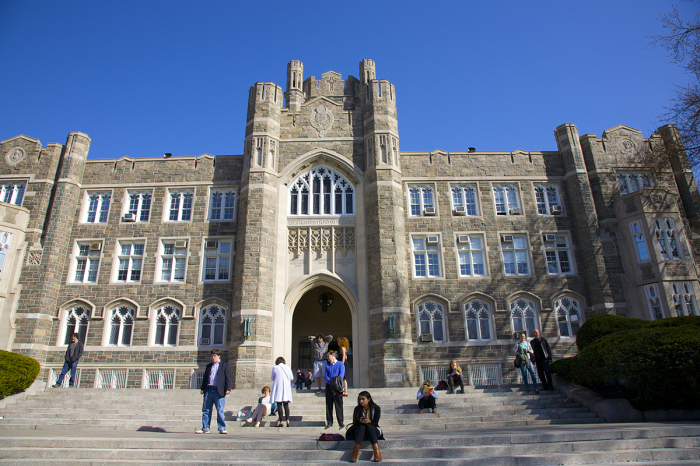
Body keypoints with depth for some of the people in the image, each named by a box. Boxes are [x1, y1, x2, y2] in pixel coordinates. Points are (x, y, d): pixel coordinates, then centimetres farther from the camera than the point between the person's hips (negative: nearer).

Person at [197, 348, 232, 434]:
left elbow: (228, 378, 0)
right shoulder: (208, 366, 18)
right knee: (206, 410, 7)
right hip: (208, 390, 5)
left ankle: (222, 428, 2)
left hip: (219, 391, -5)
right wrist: (202, 388, 9)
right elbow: (205, 378, 19)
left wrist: (228, 389, -9)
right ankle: (205, 428, 16)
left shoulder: (224, 366, 5)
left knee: (220, 410, -4)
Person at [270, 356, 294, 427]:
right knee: (286, 405, 8)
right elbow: (291, 378, 8)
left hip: (278, 387, -2)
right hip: (286, 388, 2)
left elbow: (272, 378, 7)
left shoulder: (275, 368, -2)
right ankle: (287, 421, -2)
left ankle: (281, 422, -1)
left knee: (279, 405, 1)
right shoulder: (287, 367, 4)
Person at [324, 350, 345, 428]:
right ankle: (329, 422, 11)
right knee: (329, 405, 4)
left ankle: (341, 422, 1)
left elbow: (341, 374, -8)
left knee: (339, 405, -3)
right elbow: (325, 375, 7)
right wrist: (330, 381, -14)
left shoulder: (340, 364, 5)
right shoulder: (327, 366, 18)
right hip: (329, 386, 4)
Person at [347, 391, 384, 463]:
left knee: (369, 426, -34)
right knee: (361, 427, -33)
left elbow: (375, 423, -12)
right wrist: (360, 421, -32)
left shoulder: (376, 408, -8)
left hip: (373, 430, -1)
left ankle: (377, 453, -43)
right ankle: (354, 453, -44)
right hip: (360, 430, 1)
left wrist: (369, 421, -35)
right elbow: (355, 423, -8)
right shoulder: (357, 409, -4)